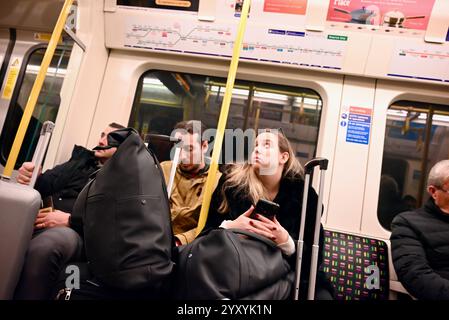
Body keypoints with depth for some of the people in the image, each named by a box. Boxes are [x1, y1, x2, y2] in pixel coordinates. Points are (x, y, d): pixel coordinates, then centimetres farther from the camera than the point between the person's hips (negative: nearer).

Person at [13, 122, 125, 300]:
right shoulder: (81, 162, 24)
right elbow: (47, 183, 17)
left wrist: (70, 219, -15)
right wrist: (30, 177, -6)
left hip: (77, 231, -5)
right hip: (43, 221, 5)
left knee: (43, 247, -36)